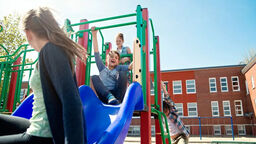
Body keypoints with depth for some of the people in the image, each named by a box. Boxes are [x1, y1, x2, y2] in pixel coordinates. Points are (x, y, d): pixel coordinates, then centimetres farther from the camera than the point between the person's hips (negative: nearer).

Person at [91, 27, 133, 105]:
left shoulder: (119, 68, 20)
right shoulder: (102, 68, 22)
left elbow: (130, 66, 3)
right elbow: (96, 53, 19)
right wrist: (94, 35, 19)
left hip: (117, 95, 0)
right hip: (104, 96, 1)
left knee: (122, 74, -20)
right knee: (94, 77, -20)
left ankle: (118, 101, -35)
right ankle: (110, 97, -42)